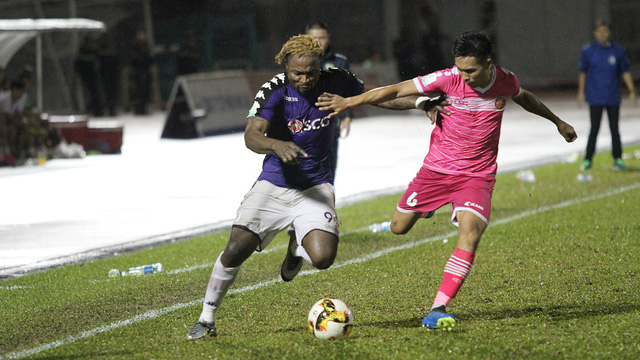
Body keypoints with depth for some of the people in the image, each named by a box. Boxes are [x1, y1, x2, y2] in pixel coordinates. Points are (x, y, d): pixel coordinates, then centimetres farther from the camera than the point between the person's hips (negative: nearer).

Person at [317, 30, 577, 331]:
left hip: (477, 175, 0)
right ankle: (428, 205, 45)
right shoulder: (448, 80, -16)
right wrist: (350, 102, -28)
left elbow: (524, 98, 20)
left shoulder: (506, 81, -6)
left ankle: (437, 310, -26)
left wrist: (557, 122, 34)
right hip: (437, 168, 0)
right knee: (399, 227, 7)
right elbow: (395, 91, -18)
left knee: (470, 233, -24)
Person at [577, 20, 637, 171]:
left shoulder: (618, 51, 3)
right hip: (595, 98, -1)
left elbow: (625, 72, 6)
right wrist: (581, 92, 3)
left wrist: (632, 91, 1)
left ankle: (618, 159, 10)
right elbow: (583, 72, 8)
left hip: (613, 98, 1)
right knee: (594, 129, 0)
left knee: (614, 128, 3)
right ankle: (588, 160, 6)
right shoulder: (588, 51, 2)